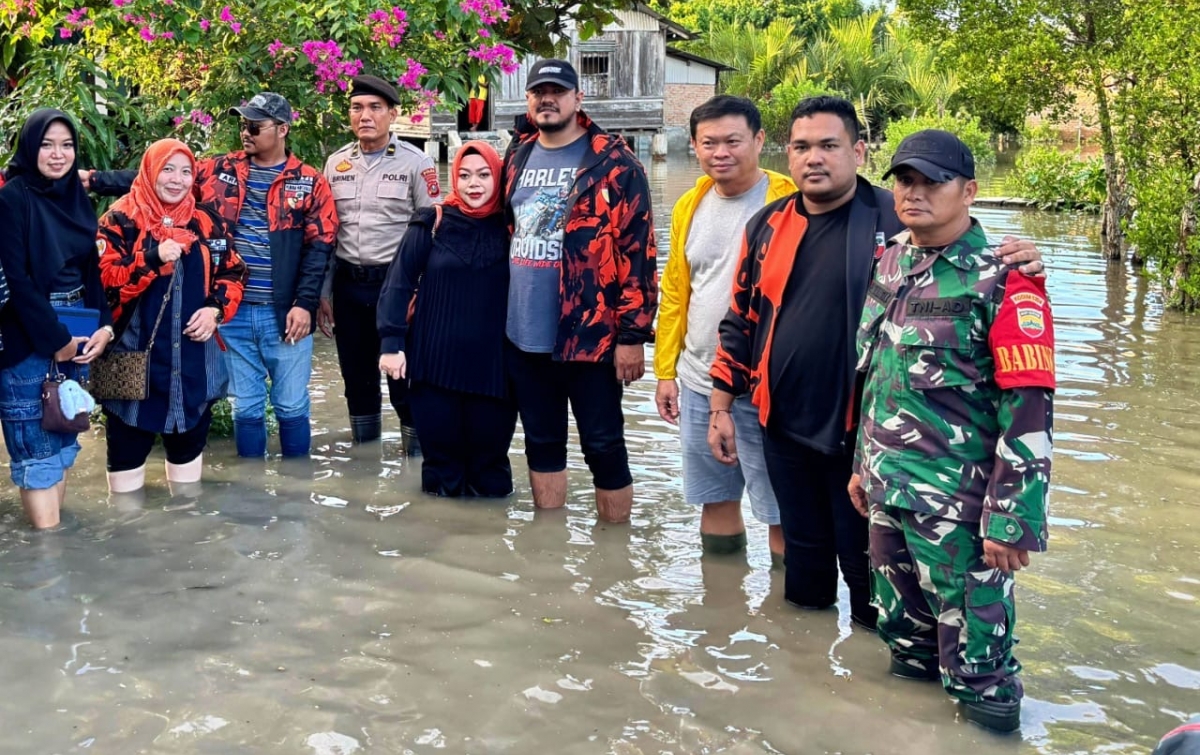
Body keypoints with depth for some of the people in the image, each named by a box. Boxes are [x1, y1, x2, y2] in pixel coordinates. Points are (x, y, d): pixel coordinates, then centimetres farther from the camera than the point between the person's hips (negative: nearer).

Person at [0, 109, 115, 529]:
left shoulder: (77, 198, 10)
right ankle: (48, 537, 0)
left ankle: (57, 523, 18)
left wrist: (104, 326, -3)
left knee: (65, 435, 10)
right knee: (36, 442, -3)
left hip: (77, 332, 7)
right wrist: (54, 339, -14)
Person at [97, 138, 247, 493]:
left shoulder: (207, 220, 6)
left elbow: (233, 271, 10)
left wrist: (216, 308, -7)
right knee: (128, 437, 6)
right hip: (134, 351, -3)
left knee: (190, 433, 17)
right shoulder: (121, 218, -5)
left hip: (193, 353, 4)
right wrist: (154, 259, -24)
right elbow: (103, 279, -13)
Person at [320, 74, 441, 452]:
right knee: (357, 380, 13)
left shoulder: (415, 162, -4)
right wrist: (323, 293, 9)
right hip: (348, 284, 4)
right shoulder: (336, 163, 9)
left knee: (404, 380, -3)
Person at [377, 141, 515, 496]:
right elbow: (399, 283, -1)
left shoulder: (509, 227, 3)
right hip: (435, 361, 0)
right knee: (440, 446, 8)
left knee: (489, 449, 7)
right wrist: (391, 342, -9)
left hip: (493, 364, 1)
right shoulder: (433, 223, 0)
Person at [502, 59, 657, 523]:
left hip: (589, 336, -6)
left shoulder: (613, 163, -7)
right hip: (524, 335, 6)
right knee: (541, 441, 15)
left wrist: (632, 333, -15)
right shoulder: (516, 159, 11)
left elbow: (637, 252, -11)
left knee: (603, 445, 2)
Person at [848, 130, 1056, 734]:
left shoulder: (1002, 283, -14)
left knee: (973, 652, 3)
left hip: (957, 504, -7)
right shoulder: (889, 263, 8)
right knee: (903, 638, 21)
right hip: (886, 491, 7)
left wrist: (1013, 520, -19)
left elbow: (1029, 412, -17)